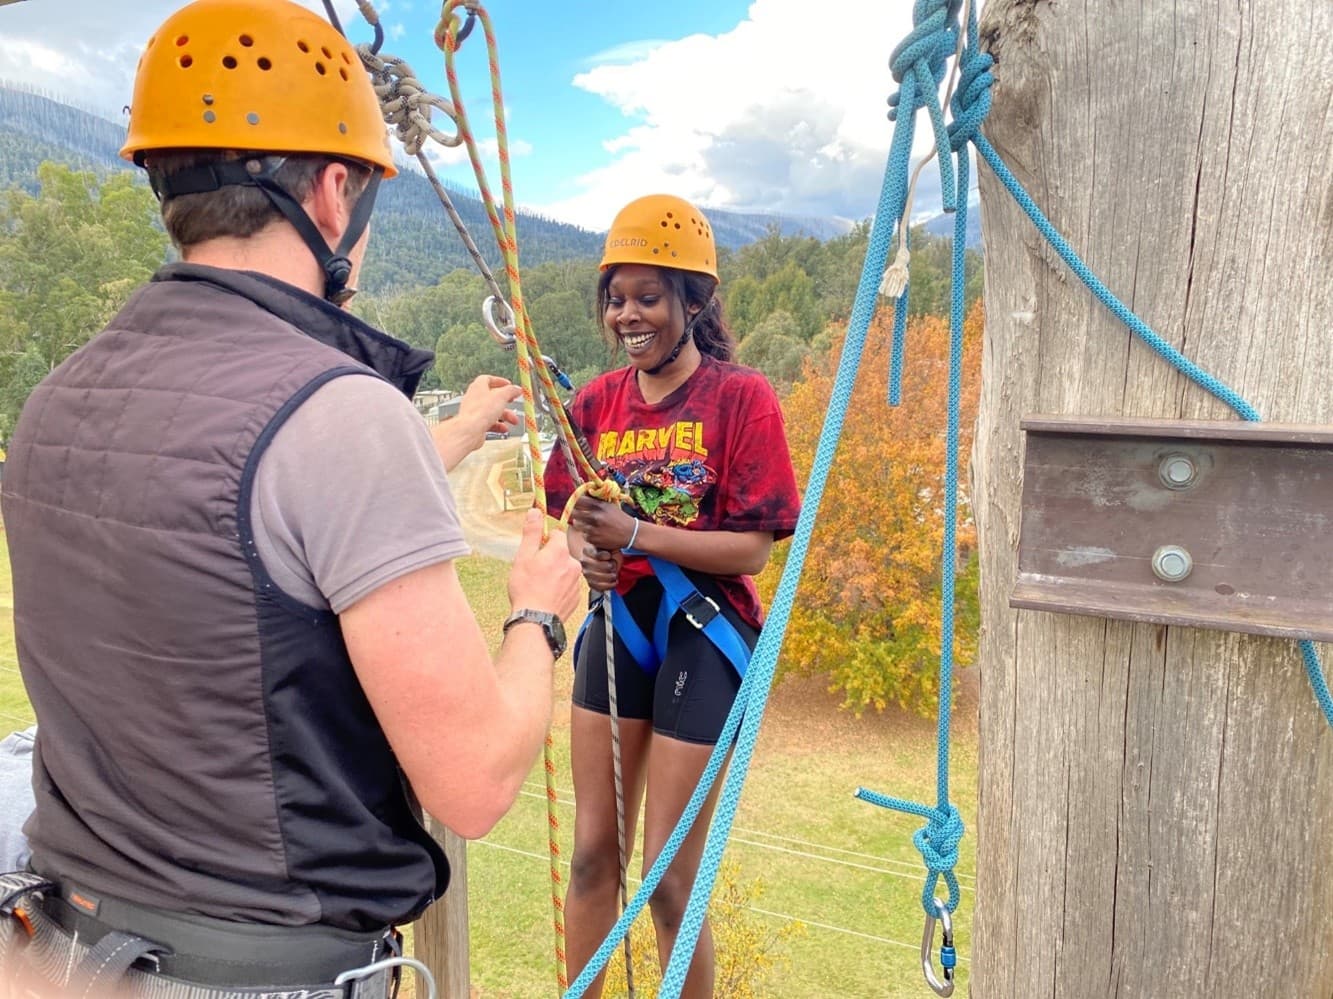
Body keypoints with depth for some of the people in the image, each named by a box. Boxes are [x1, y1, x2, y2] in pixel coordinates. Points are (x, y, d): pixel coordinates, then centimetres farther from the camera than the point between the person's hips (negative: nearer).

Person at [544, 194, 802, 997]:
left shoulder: (742, 396, -12)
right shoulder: (597, 401, 3)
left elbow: (754, 547, -16)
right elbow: (577, 518, 11)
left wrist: (635, 535, -25)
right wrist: (586, 553, -12)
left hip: (702, 641, -5)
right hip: (616, 632, 5)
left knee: (669, 880, 3)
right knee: (593, 855, 14)